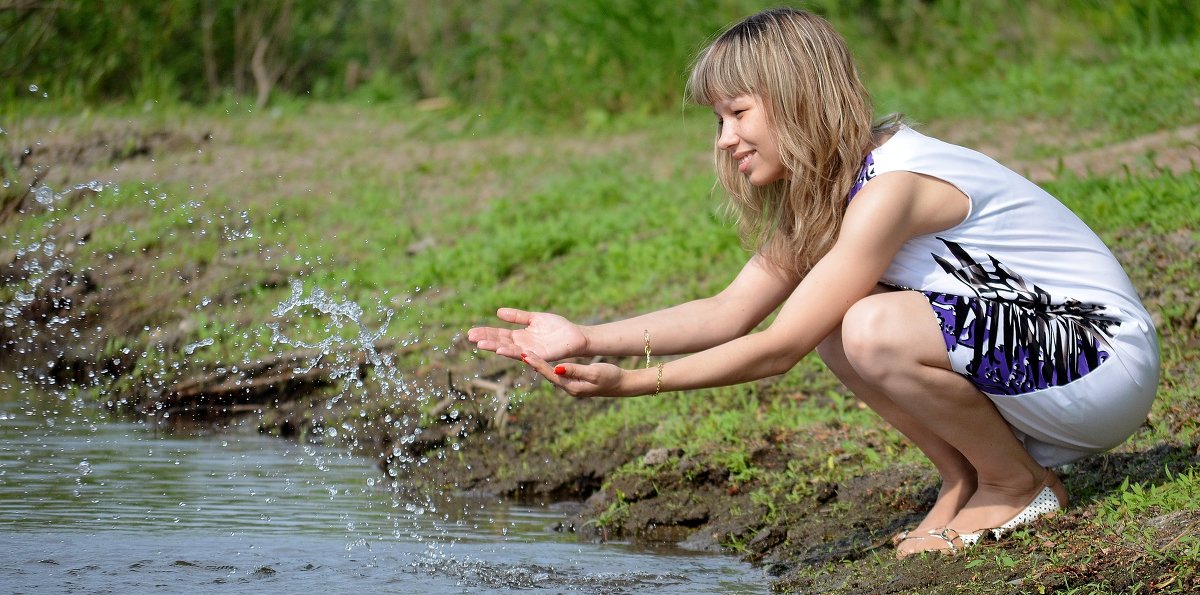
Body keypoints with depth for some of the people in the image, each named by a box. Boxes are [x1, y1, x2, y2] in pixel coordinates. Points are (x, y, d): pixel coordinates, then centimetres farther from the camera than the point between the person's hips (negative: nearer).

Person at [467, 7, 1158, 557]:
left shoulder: (891, 187, -22)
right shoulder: (824, 190, 8)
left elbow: (777, 348, -22)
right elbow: (731, 312, 6)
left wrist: (632, 383, -20)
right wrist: (586, 338, -2)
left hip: (1105, 363, -9)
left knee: (875, 327, -29)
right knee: (834, 321, 1)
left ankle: (1021, 484, -7)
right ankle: (966, 483, 6)